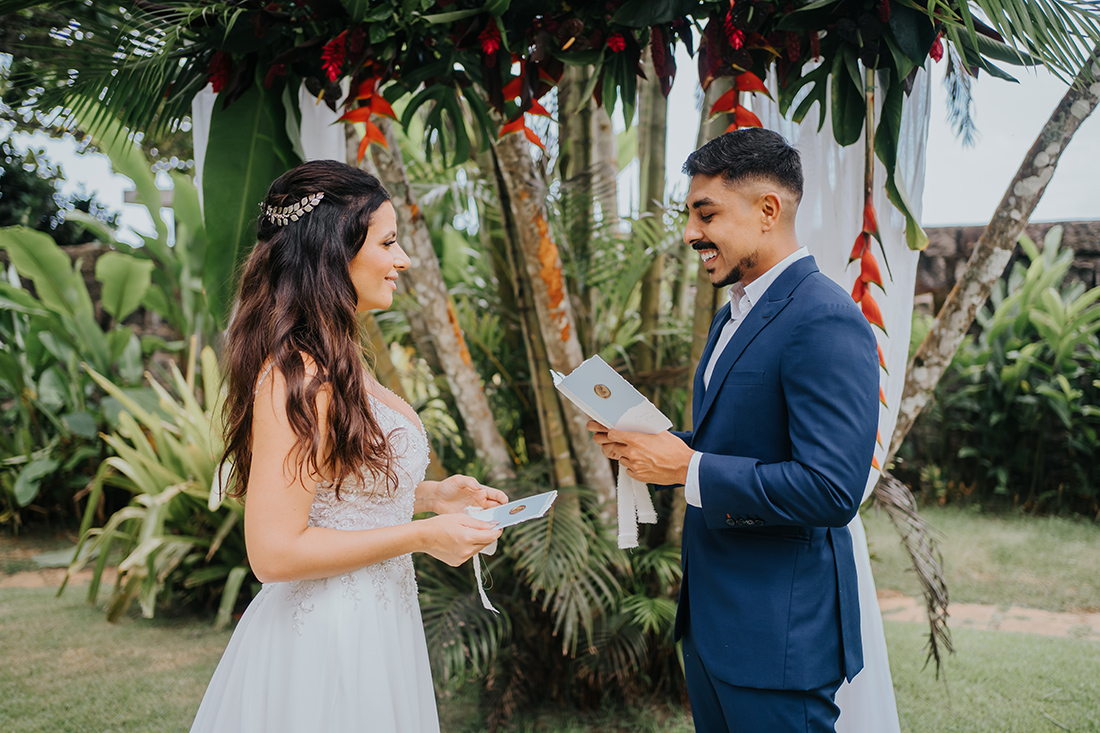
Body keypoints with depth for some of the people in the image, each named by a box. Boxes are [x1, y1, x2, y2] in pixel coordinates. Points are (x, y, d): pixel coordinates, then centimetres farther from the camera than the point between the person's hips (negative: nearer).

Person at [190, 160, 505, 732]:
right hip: (324, 645, -9)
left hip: (372, 625, 9)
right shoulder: (295, 378, -23)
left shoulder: (339, 362, 7)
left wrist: (430, 495, 5)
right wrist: (421, 536, -19)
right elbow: (274, 551, -26)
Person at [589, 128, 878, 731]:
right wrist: (642, 444, 0)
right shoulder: (731, 317, 12)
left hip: (778, 633, -9)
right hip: (708, 614, 9)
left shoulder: (825, 321, -19)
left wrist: (686, 468, -21)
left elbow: (831, 489, -27)